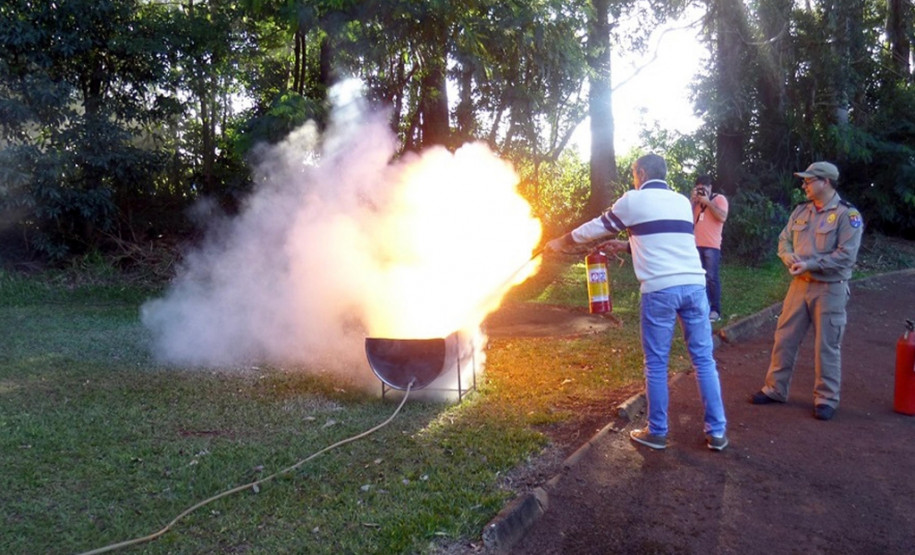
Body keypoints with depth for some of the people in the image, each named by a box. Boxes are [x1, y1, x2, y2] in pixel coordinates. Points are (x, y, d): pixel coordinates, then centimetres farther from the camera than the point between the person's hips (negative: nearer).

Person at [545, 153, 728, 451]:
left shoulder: (634, 199, 5)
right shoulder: (682, 201, 20)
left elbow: (596, 227, 16)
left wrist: (561, 242, 30)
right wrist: (625, 245, 35)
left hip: (660, 289, -5)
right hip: (694, 284, 5)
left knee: (656, 364, 6)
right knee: (704, 359, 10)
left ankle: (657, 433, 16)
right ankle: (717, 432, 15)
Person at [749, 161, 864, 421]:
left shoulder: (848, 214, -10)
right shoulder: (801, 211, 10)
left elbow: (846, 256, -17)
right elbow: (784, 240, 11)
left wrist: (810, 264, -21)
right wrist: (791, 258, -10)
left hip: (830, 289, -6)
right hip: (799, 284, 6)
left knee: (827, 346, 3)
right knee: (784, 338, 8)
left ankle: (826, 399, 16)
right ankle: (775, 389, 20)